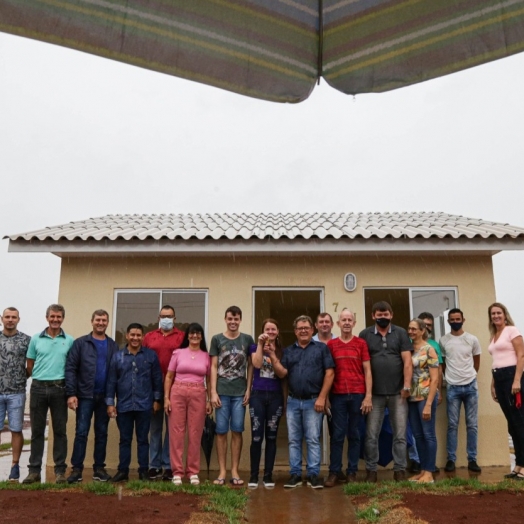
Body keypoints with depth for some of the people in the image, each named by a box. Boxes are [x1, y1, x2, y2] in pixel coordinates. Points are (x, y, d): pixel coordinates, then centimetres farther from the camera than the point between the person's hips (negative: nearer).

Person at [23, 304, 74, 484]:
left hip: (59, 389, -1)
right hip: (38, 388, 1)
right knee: (37, 431, 6)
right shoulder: (36, 339, 6)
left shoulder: (70, 341, 3)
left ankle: (60, 470, 10)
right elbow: (30, 366, 9)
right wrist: (40, 377, 5)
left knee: (60, 431, 4)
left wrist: (61, 380, 0)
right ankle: (34, 470, 14)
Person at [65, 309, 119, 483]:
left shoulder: (113, 346, 8)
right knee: (81, 432, 0)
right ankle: (77, 469, 7)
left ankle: (99, 468, 17)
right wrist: (71, 393, -13)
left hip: (105, 397, 3)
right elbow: (70, 369, -5)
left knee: (102, 433, 9)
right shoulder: (80, 343, 0)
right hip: (85, 395, -2)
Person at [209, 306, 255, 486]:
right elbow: (214, 367, 3)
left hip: (240, 392, 1)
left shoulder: (247, 339, 7)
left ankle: (235, 471, 12)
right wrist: (213, 392, -3)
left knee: (237, 431, 4)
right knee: (221, 431, 2)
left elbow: (250, 366, 8)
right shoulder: (217, 339, 5)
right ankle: (222, 471, 10)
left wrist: (248, 389, -1)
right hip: (222, 391, 0)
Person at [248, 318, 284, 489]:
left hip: (276, 397, 1)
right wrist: (260, 345, -13)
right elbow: (257, 364, -11)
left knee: (271, 437, 5)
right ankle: (254, 476, 6)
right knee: (256, 437, -4)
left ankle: (268, 475, 12)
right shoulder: (255, 347, 7)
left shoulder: (282, 350, 9)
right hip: (258, 395, -1)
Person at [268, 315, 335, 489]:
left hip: (313, 401, -3)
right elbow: (282, 373, 2)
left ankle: (313, 474, 7)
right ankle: (295, 474, 14)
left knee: (313, 439, 0)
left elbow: (329, 373, -4)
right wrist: (273, 356, -12)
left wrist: (322, 397, -10)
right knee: (294, 440, 7)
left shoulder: (321, 348, 2)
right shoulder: (288, 351, 12)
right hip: (293, 401, 3)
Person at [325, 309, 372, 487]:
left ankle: (352, 472, 15)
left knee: (354, 434, 7)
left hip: (357, 395, 0)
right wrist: (325, 396, 3)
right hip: (338, 395, 0)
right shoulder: (331, 344, 6)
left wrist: (368, 396, -4)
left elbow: (367, 371, 3)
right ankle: (334, 472, 9)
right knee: (337, 434, 2)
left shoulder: (361, 343, 4)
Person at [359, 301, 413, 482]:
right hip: (375, 394, 0)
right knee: (371, 435, 4)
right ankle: (371, 470, 14)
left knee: (400, 435, 5)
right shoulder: (365, 335, 4)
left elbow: (407, 361, 0)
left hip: (398, 392, 0)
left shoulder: (400, 333, 5)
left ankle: (399, 470, 16)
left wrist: (407, 386, -7)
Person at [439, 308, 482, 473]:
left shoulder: (472, 339, 2)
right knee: (452, 425, 1)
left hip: (471, 386, 1)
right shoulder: (443, 341, 1)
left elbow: (476, 362, 13)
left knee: (472, 424, 4)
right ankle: (451, 459, 6)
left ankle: (472, 460, 10)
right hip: (453, 388, -1)